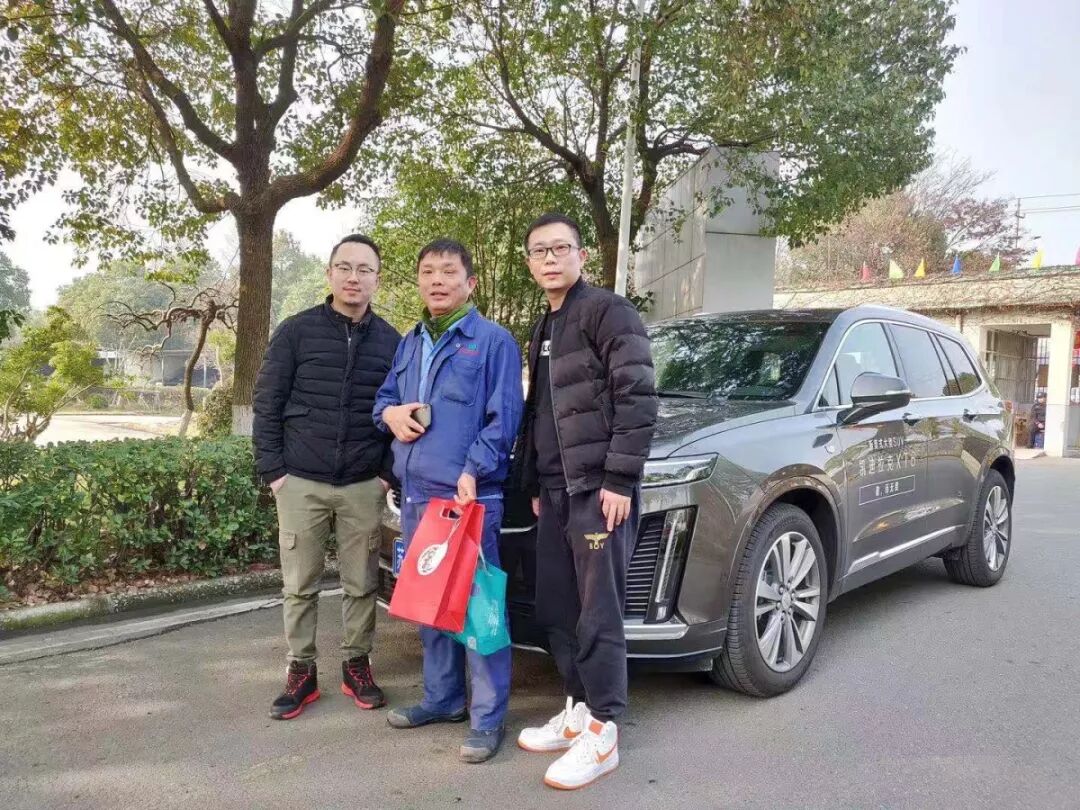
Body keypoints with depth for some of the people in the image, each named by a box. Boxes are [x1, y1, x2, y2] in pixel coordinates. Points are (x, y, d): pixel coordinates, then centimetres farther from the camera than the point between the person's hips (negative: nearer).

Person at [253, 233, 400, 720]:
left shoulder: (391, 342, 5)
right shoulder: (296, 331, 1)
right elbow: (267, 403, 1)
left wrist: (388, 473, 0)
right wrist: (273, 470, -4)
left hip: (363, 486, 1)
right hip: (301, 482, -1)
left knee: (361, 584, 8)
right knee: (299, 584, 7)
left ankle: (356, 665, 24)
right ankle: (301, 670, 21)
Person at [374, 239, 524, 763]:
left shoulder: (494, 341, -4)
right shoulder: (409, 343, 17)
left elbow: (504, 417, -11)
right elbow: (384, 397, 24)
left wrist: (472, 471, -22)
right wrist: (389, 413, 0)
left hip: (469, 496, -7)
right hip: (415, 495, 7)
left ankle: (488, 717, 7)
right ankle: (442, 697, 30)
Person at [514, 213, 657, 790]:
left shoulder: (608, 310, -7)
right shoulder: (543, 329, 19)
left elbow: (638, 397, -15)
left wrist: (621, 479, -18)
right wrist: (536, 485, 19)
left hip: (599, 488, -8)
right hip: (555, 491, 8)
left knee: (598, 615, -2)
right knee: (556, 609, 12)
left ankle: (602, 734, 9)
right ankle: (578, 712, 25)